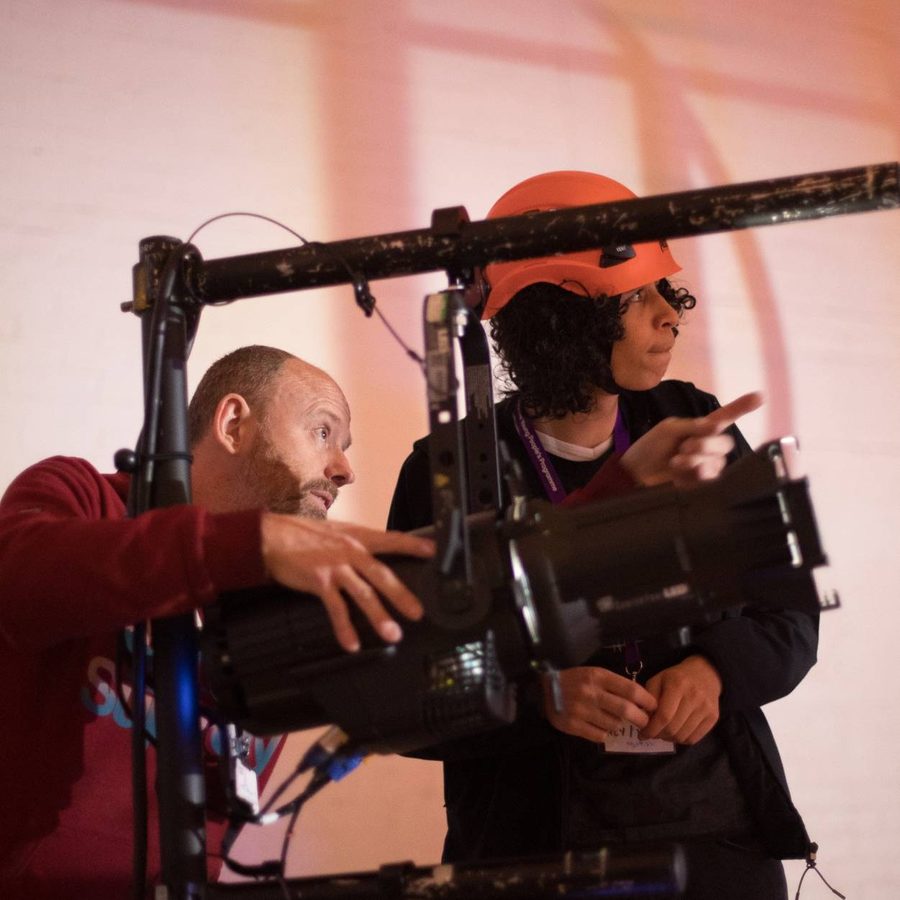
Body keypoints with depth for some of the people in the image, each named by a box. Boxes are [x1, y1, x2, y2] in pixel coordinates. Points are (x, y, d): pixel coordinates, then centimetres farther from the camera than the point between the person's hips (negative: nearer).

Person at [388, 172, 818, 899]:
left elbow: (789, 615, 6)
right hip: (540, 841, -3)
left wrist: (715, 667, -13)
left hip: (722, 823, 3)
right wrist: (538, 698, -24)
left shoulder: (692, 424, 1)